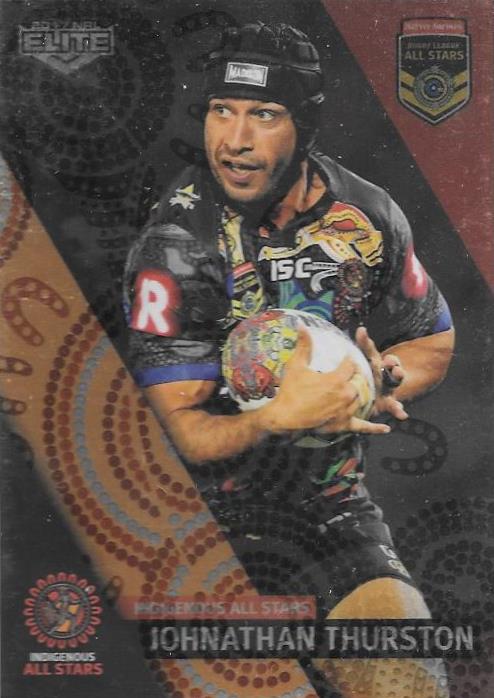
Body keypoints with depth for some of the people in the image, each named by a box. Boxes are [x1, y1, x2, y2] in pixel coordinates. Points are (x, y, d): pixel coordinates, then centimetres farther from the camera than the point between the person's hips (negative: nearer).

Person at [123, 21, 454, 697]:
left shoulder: (368, 216, 1)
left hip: (329, 508, 3)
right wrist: (282, 416, -32)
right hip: (204, 510, -2)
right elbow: (185, 434, -14)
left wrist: (382, 377, -7)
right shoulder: (176, 243, -12)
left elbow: (434, 344, 15)